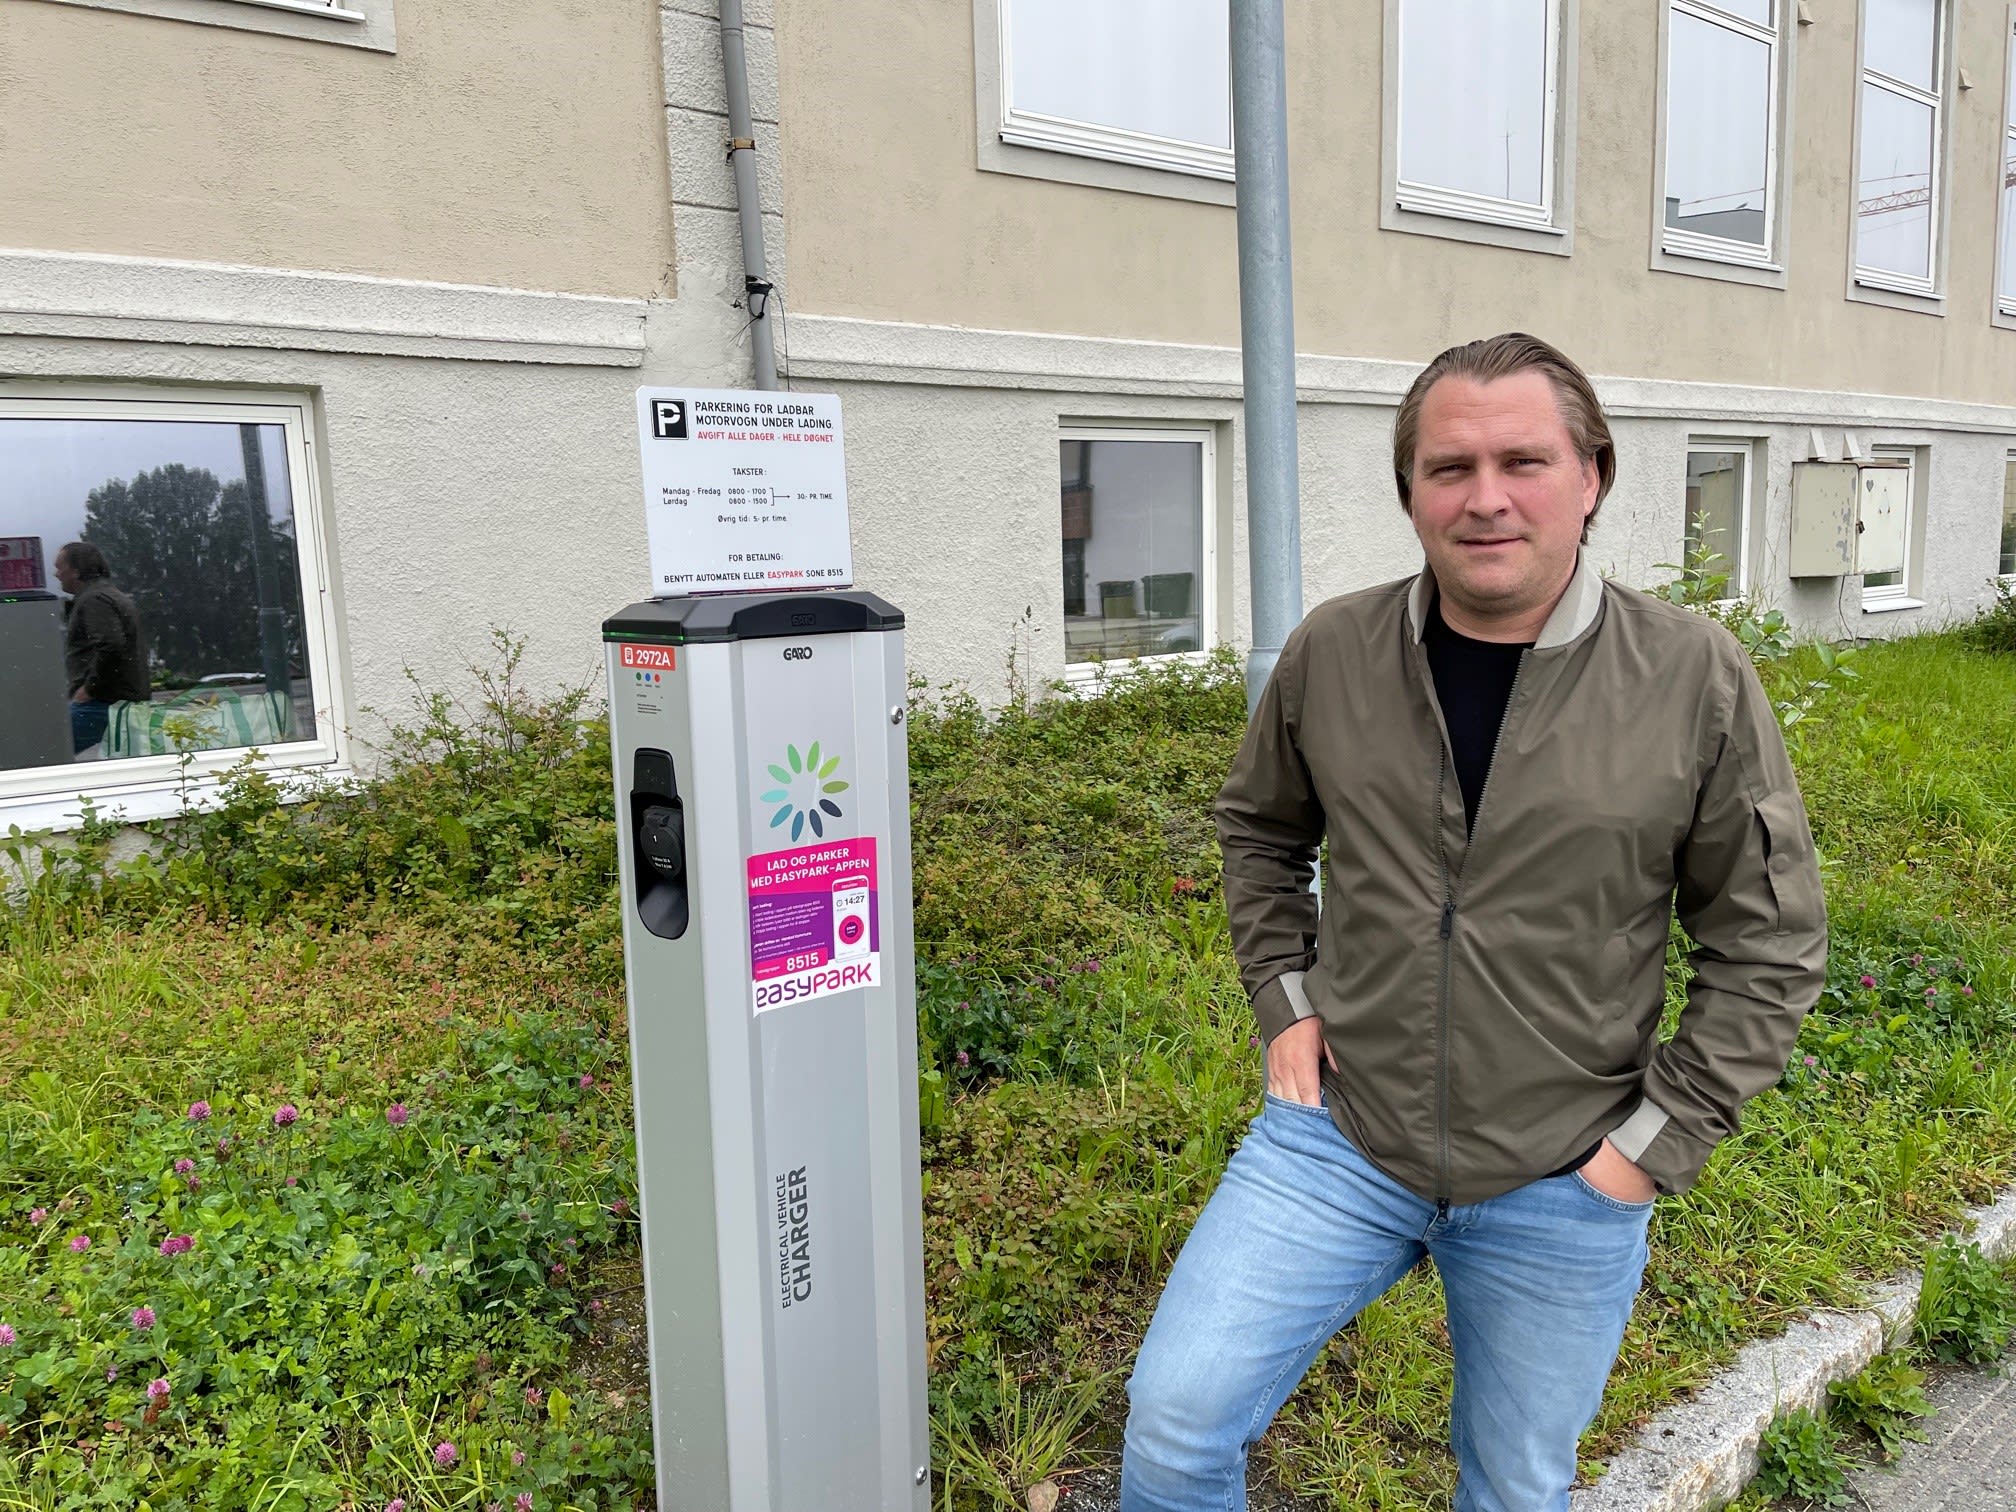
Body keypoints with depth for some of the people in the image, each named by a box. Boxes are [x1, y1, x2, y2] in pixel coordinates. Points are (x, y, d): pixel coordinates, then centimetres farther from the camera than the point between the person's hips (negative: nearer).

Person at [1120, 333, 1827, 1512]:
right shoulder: (1331, 654, -5)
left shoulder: (1699, 681, -10)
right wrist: (1285, 997, 2)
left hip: (1561, 1192, 0)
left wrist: (1657, 1141, -6)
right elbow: (1260, 830, 13)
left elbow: (1770, 949, -2)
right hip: (1336, 1141, 1)